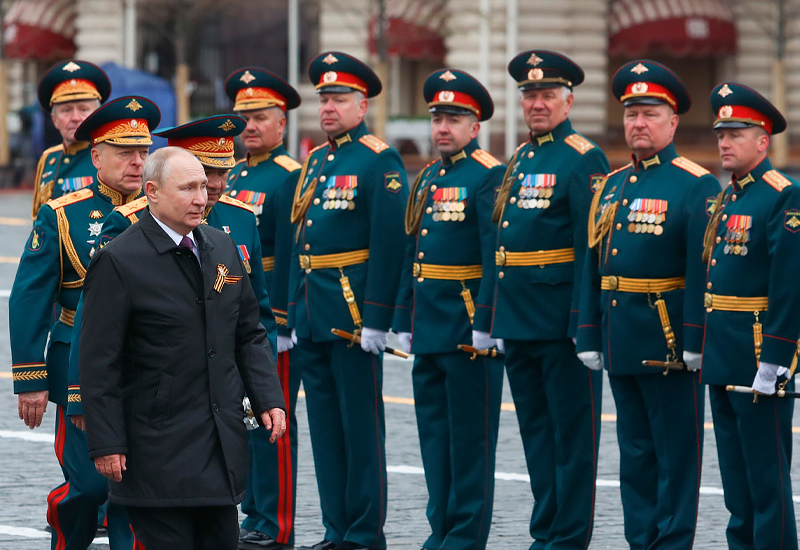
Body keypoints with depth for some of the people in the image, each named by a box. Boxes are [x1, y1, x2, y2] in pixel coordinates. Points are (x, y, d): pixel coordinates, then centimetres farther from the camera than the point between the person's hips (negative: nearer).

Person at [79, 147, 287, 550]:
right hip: (158, 451, -6)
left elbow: (249, 335, 17)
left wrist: (268, 398, 4)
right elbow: (99, 362, -10)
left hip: (222, 441, 6)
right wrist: (107, 444, -13)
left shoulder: (222, 248, 10)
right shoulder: (119, 261, -10)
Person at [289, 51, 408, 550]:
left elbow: (389, 242, -14)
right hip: (313, 313, 8)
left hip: (353, 311, -8)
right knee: (325, 426, 10)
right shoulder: (315, 161, 17)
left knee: (361, 425, -3)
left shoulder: (379, 161, -8)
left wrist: (376, 318, -19)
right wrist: (297, 313, 17)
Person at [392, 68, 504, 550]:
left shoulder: (489, 177, -9)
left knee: (470, 434, -3)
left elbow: (496, 254, -15)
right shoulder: (427, 179, 16)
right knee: (434, 430, 11)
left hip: (468, 325, -8)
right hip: (429, 327, 8)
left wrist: (485, 324, -20)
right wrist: (405, 320, 16)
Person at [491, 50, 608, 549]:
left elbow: (591, 247, -15)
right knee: (536, 431, 13)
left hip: (561, 318, -8)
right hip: (518, 319, 8)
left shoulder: (584, 160, -9)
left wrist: (584, 320, -20)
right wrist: (493, 312, 16)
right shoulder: (520, 159, 16)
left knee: (572, 430, -2)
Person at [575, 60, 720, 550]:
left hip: (670, 343, -7)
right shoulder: (611, 187, 14)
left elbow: (704, 270, -13)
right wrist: (590, 336, 10)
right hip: (622, 342, 7)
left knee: (676, 453, -1)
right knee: (636, 453, 12)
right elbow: (592, 264, 15)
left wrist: (695, 341, -18)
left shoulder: (696, 187, -7)